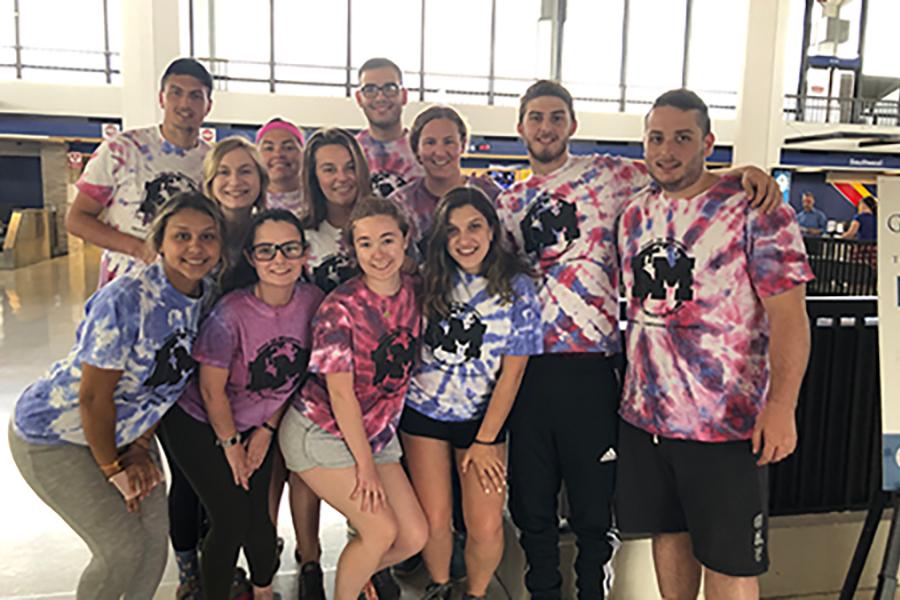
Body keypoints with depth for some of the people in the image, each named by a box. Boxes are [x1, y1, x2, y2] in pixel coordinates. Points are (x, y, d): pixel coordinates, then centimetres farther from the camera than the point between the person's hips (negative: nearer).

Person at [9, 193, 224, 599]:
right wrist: (113, 469, -14)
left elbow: (167, 382, 1)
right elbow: (94, 395, -25)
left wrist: (140, 450, -2)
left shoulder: (206, 299, -8)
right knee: (122, 548, -5)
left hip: (123, 431, 7)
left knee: (155, 541, 7)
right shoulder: (126, 299, -31)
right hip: (53, 437, -6)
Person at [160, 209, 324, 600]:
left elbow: (296, 373, -2)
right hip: (198, 425, -4)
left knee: (258, 518, 8)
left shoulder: (313, 301, -15)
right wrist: (231, 446, -6)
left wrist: (267, 430, 0)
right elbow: (212, 390, -19)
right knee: (231, 520, -4)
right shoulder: (231, 314, -30)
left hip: (258, 425, 4)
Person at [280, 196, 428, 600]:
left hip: (376, 433, 6)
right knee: (381, 529, -10)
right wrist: (364, 465, -14)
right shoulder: (340, 306, -20)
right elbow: (341, 392, -18)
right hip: (322, 433, -6)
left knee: (414, 536, 4)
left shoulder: (413, 292, -3)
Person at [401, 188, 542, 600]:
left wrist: (484, 442, -9)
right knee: (434, 520, 2)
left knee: (487, 528, -6)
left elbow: (511, 374, -8)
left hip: (483, 419, -1)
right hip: (424, 412, 2)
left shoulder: (517, 288, -8)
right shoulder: (431, 280, -2)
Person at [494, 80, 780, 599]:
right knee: (530, 503, 15)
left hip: (589, 363, -4)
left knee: (593, 508, 9)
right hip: (526, 363, 4)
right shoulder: (509, 202, 15)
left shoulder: (605, 173, 2)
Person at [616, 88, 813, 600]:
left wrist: (781, 405, -21)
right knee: (668, 533, 19)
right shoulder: (636, 214, 8)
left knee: (728, 559, 7)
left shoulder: (755, 211, -10)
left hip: (727, 421, -5)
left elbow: (789, 313, -14)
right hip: (645, 414, 5)